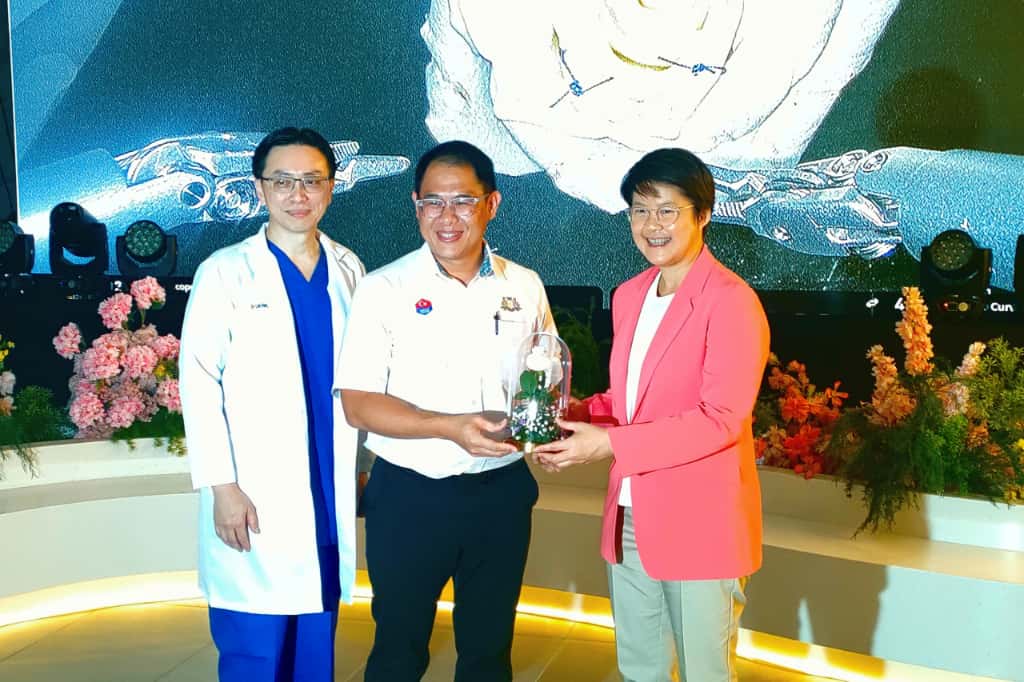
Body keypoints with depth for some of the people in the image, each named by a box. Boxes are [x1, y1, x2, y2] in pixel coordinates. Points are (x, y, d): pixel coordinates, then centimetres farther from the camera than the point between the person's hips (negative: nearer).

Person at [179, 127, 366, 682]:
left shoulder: (347, 269, 7)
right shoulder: (225, 272, -6)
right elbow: (198, 382, -7)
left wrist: (364, 460, 9)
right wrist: (221, 485, -12)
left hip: (330, 495, 4)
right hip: (255, 497, -4)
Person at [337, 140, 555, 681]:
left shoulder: (525, 287, 2)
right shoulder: (384, 289, -7)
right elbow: (358, 405, -10)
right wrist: (450, 427, -23)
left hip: (502, 493, 3)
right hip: (409, 495, -2)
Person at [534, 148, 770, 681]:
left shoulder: (730, 300, -16)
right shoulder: (629, 295, 9)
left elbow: (720, 419, -21)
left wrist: (608, 444, -23)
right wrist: (577, 417, -2)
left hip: (699, 523, -7)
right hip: (629, 518, 8)